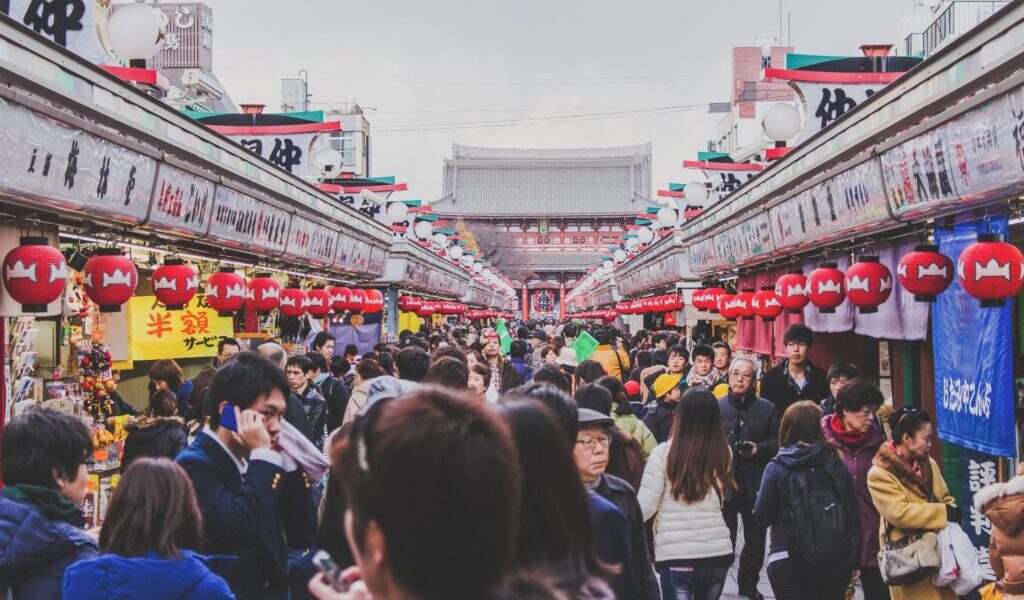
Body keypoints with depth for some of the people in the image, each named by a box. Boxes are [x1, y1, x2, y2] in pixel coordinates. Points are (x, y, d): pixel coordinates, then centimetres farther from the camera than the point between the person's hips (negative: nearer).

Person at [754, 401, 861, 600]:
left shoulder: (776, 468, -7)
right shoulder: (837, 466, 2)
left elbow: (762, 517, -5)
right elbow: (854, 515, 3)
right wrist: (854, 563, 10)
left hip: (790, 564, -3)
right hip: (838, 562, 3)